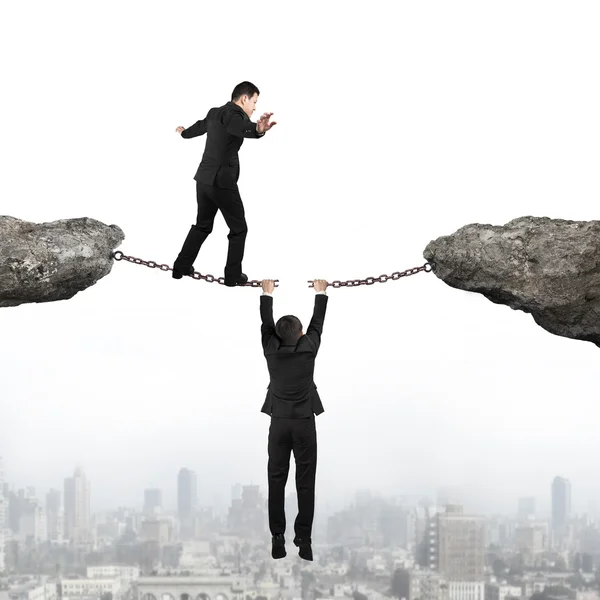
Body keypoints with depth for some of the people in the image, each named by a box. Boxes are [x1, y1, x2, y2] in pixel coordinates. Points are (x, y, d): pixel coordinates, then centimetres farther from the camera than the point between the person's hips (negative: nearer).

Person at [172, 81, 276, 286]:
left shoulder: (215, 112, 12)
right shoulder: (233, 113, -15)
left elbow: (200, 126, 33)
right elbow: (240, 127, -40)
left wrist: (184, 133, 57)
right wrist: (258, 129, -63)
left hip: (204, 178, 8)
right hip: (222, 181, -8)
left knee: (202, 225, 23)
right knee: (239, 229, 7)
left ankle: (181, 267, 25)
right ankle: (233, 275, 8)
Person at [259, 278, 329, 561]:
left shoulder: (271, 349, -4)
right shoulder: (308, 348, -8)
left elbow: (266, 323, 12)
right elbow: (317, 323, 8)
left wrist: (267, 294, 26)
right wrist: (320, 293, 23)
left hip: (279, 423, 2)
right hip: (304, 423, -2)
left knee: (276, 481, 5)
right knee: (306, 483, 1)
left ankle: (278, 538, 3)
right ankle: (304, 540, -1)